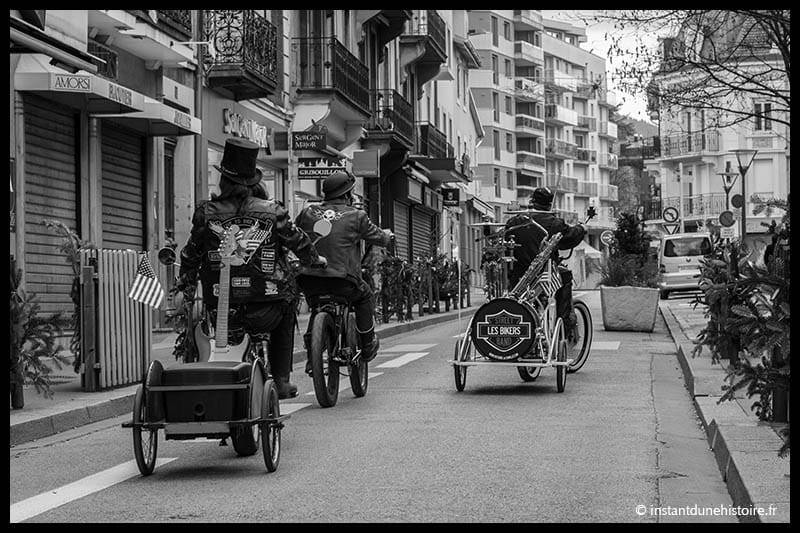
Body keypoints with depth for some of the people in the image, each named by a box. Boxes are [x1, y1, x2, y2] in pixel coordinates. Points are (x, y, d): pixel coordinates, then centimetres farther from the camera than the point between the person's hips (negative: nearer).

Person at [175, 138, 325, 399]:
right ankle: (281, 381, 25)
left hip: (221, 313, 0)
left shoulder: (206, 214, -3)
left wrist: (184, 289, 20)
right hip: (266, 311, 0)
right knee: (285, 316, 32)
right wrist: (316, 259, 31)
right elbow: (299, 242, 10)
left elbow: (190, 257, 4)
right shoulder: (272, 212, -2)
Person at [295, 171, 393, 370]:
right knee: (365, 296, 24)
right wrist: (387, 235, 36)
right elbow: (378, 238, 12)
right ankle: (367, 345, 28)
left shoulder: (308, 212, 9)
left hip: (309, 280, 4)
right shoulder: (356, 216, 1)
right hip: (342, 279, -4)